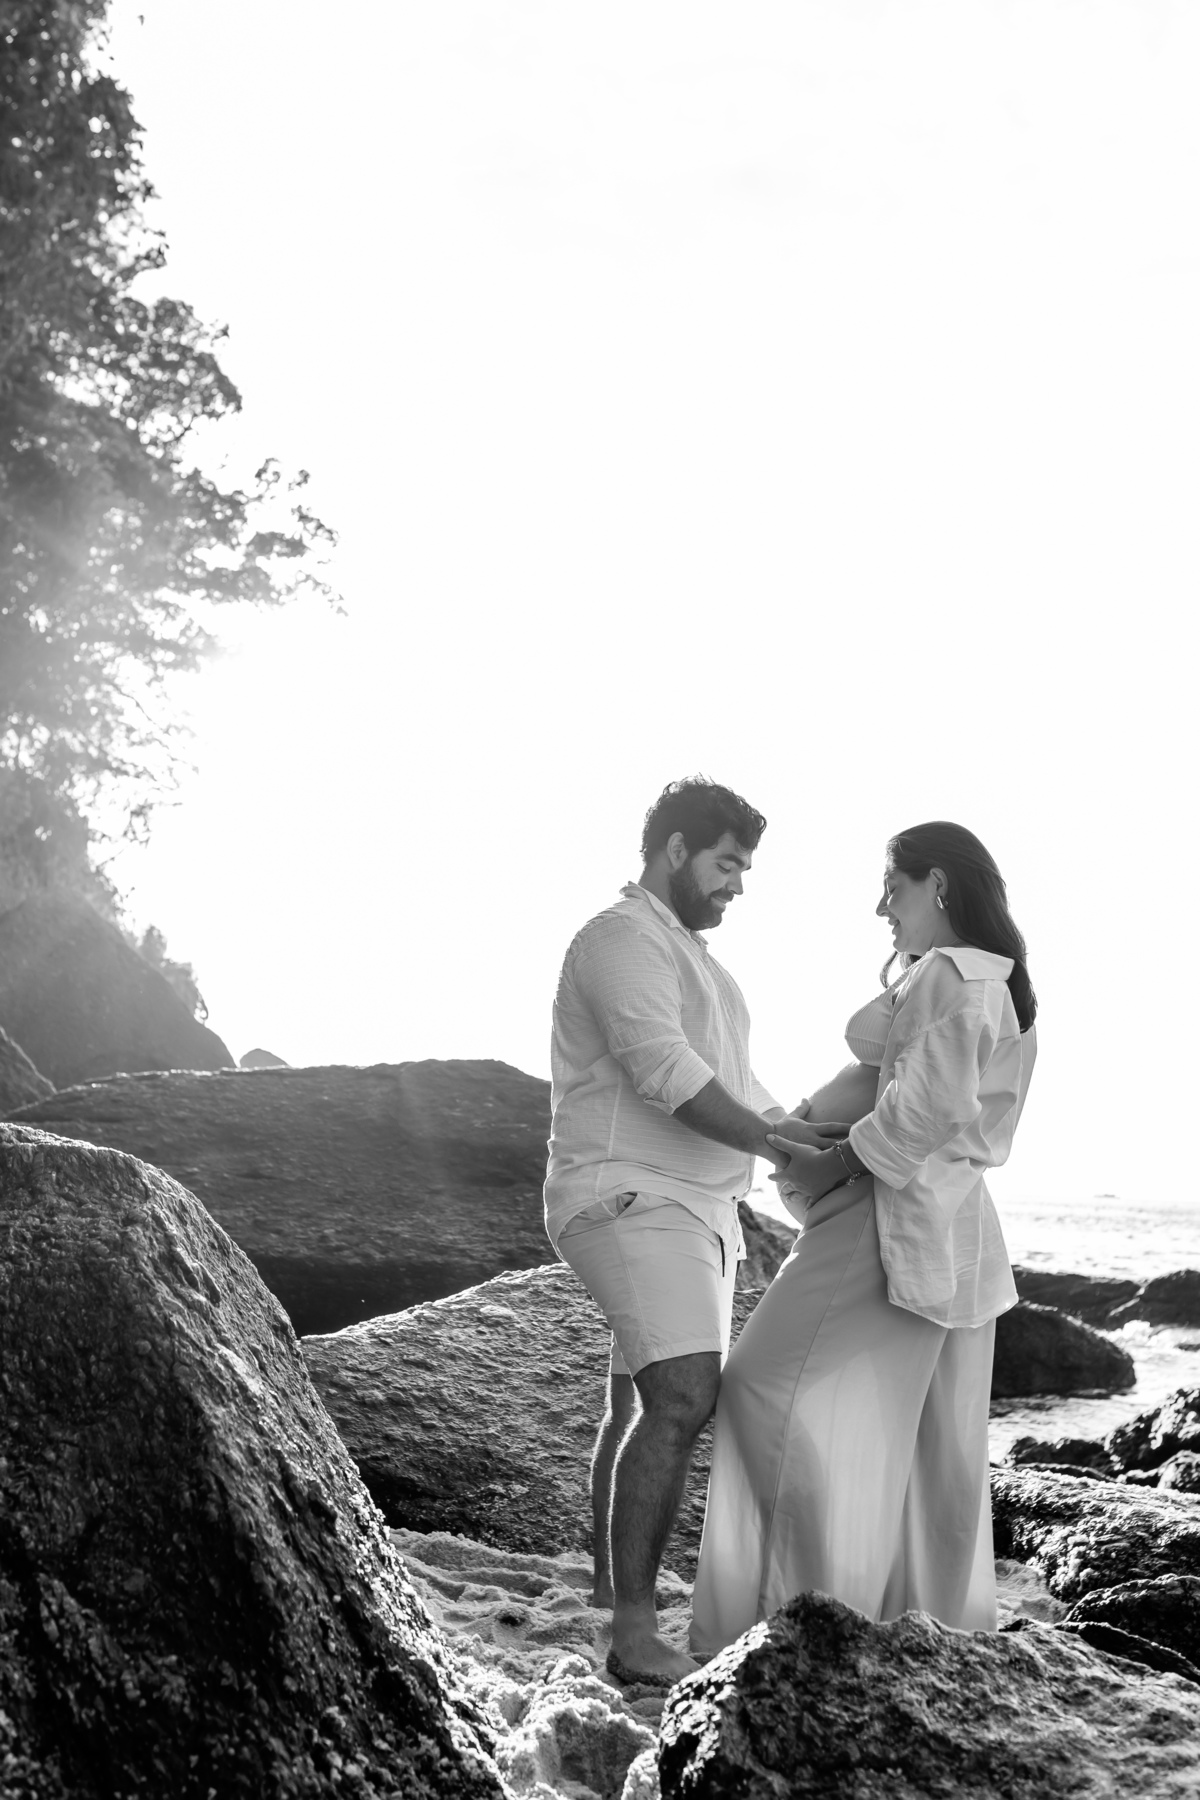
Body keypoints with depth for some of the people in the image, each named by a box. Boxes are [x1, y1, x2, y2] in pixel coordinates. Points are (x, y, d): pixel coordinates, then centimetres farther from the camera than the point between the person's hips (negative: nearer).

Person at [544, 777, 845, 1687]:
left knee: (646, 1407, 13)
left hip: (697, 1206, 10)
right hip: (630, 1199, -10)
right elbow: (666, 1071, -22)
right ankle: (637, 1631, -22)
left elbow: (737, 1084, 23)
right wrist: (772, 1140, -20)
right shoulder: (623, 940, -10)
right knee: (683, 1400, -22)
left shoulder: (694, 958, 23)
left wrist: (809, 1136, 8)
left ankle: (613, 1593, 22)